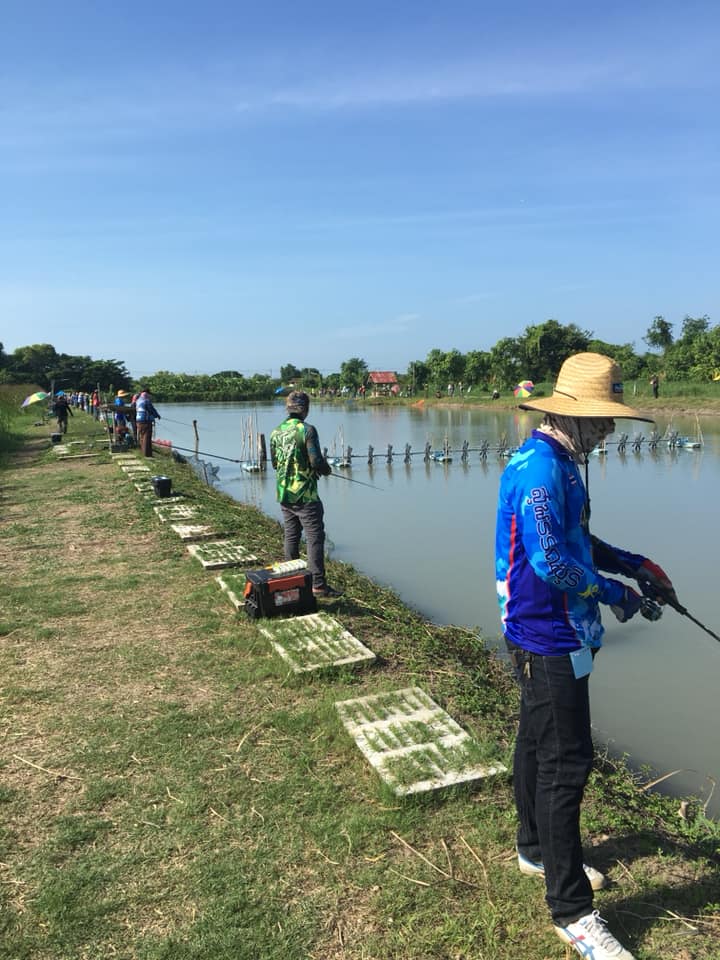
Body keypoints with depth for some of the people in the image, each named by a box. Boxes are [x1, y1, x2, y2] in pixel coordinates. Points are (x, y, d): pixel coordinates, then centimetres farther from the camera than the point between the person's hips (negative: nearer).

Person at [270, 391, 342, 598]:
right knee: (315, 538, -3)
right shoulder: (307, 430, -15)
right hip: (305, 495, -7)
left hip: (284, 494, 7)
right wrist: (327, 470, 2)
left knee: (291, 537, 16)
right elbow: (316, 460, -18)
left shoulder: (276, 432, 5)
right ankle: (318, 584, -5)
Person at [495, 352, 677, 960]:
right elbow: (550, 559, -27)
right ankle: (571, 909, 9)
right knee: (566, 763, -3)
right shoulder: (540, 467, -22)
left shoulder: (560, 463, 10)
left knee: (539, 742, 22)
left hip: (548, 636, 11)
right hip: (548, 637, -11)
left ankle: (537, 848, 41)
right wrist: (615, 594, -15)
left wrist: (633, 564, 9)